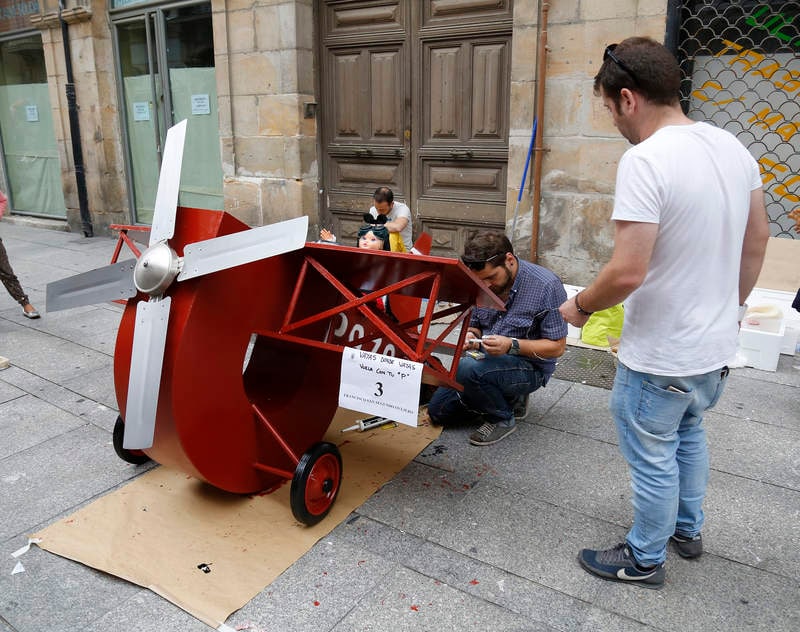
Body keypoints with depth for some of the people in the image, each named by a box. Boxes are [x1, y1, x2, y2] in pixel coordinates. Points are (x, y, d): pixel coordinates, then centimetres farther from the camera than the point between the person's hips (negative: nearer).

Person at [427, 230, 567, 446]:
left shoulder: (546, 285, -20)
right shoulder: (481, 284, -3)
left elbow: (557, 346, -17)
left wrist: (512, 345, -30)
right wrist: (471, 336, -14)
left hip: (529, 366, -7)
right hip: (487, 360, 7)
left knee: (468, 368, -34)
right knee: (438, 410, 2)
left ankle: (502, 418, -7)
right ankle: (508, 398, 15)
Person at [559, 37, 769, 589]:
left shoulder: (645, 160, -25)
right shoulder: (733, 147, 2)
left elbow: (627, 273, -29)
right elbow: (758, 238, 11)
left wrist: (581, 307, -10)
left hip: (662, 358, -8)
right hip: (717, 346, 9)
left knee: (653, 458, 12)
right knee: (689, 435, 29)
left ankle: (645, 560, 34)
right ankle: (688, 529, 49)